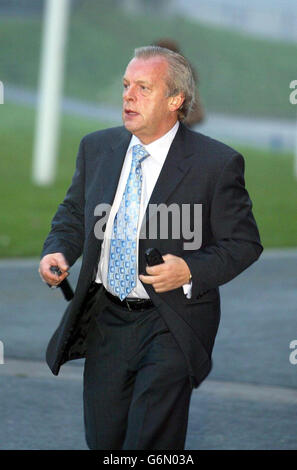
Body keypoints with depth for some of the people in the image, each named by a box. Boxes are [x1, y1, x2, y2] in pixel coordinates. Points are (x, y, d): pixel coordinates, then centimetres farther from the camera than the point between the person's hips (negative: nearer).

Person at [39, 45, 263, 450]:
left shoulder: (217, 163, -11)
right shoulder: (97, 147, 5)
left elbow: (244, 243, -6)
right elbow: (73, 214, 18)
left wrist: (190, 270, -22)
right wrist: (57, 251, -4)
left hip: (170, 326, -5)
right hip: (106, 320, 5)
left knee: (149, 444, -11)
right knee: (103, 440, 12)